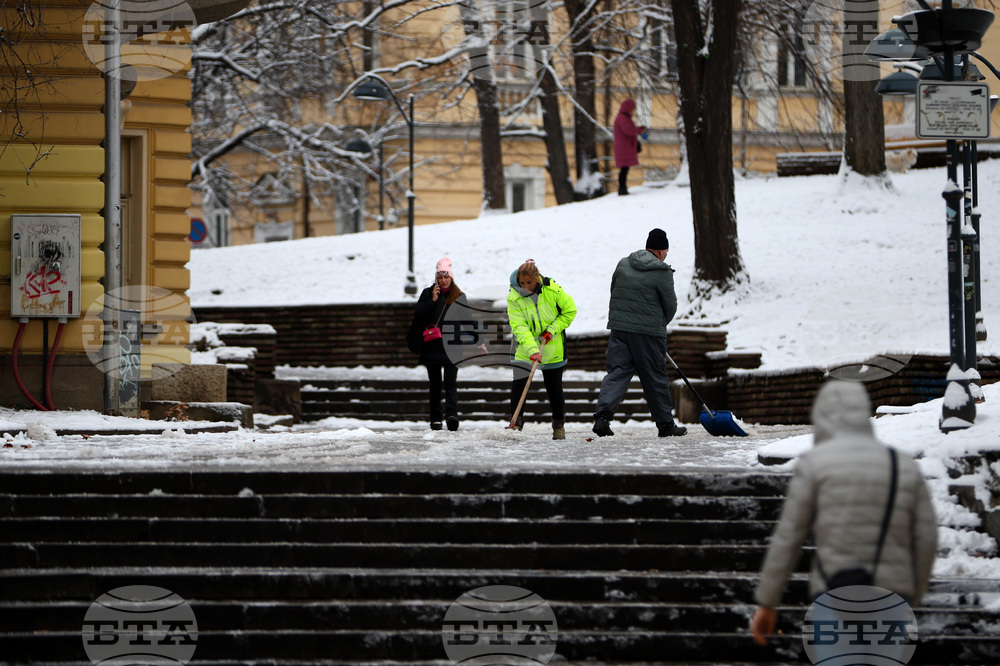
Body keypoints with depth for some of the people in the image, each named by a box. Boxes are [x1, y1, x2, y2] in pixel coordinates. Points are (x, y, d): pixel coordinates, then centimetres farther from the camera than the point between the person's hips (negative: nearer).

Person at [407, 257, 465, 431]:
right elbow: (418, 314, -3)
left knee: (450, 382, -12)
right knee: (435, 384, 8)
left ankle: (452, 414, -24)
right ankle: (435, 419, 13)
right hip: (431, 346, 1)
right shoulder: (428, 293, 7)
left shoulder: (459, 296, 7)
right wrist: (433, 300, -11)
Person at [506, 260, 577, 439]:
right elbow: (519, 327, -20)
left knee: (554, 388, 7)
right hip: (526, 349, 0)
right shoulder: (514, 297, -13)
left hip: (553, 349, 0)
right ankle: (516, 422, -2)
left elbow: (570, 310, -1)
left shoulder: (552, 290, -13)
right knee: (518, 384, -14)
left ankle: (559, 426, 23)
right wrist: (532, 349, -33)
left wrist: (553, 328, -14)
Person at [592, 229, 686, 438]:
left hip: (619, 327, 4)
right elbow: (670, 305, -2)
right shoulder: (662, 272, -8)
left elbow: (613, 292, 16)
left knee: (617, 372, 3)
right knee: (655, 378, 5)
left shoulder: (623, 264, 8)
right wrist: (660, 325, 18)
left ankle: (603, 414, -17)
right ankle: (665, 425, 13)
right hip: (649, 331, -4)